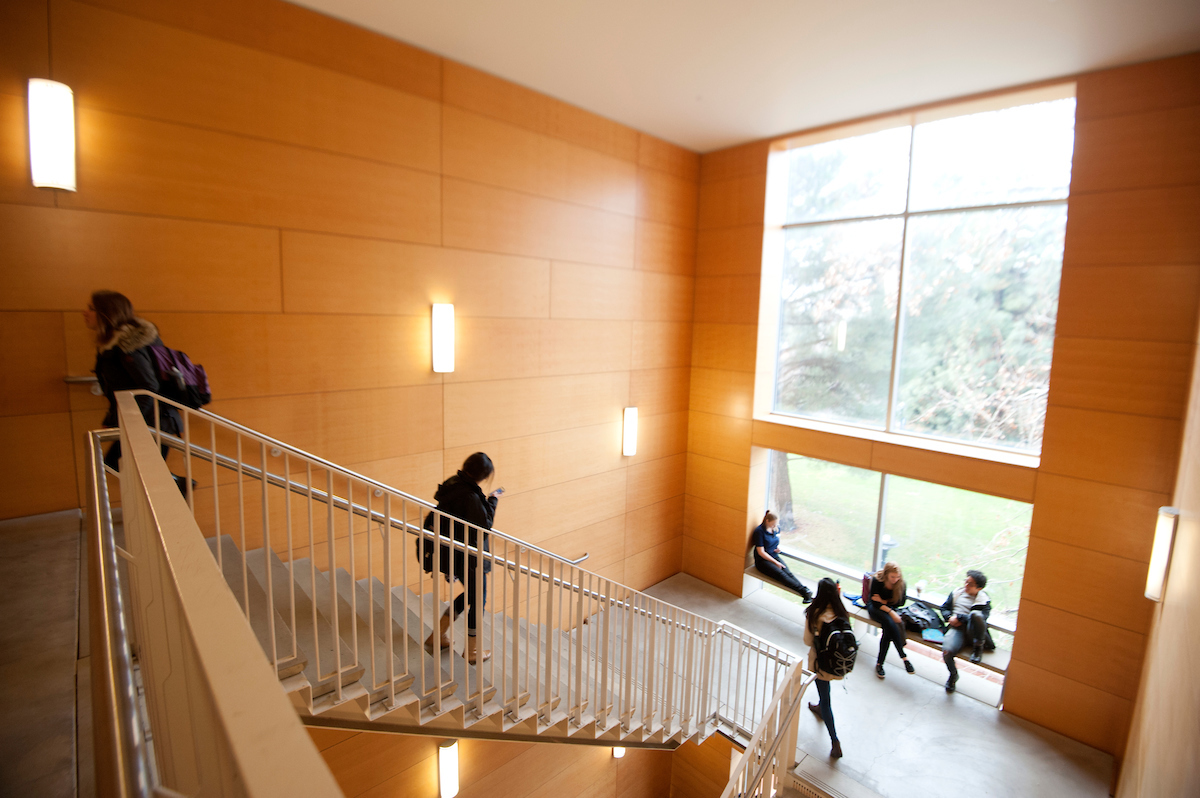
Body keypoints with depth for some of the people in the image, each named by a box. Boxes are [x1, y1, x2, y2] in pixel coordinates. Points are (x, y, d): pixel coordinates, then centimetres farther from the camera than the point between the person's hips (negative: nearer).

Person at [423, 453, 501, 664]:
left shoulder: (453, 484, -1)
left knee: (470, 594, 27)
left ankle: (438, 635, 33)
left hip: (449, 552, 9)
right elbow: (484, 525, -21)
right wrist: (492, 500, -13)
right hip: (468, 557, -9)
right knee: (478, 600, 12)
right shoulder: (470, 497, -30)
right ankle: (472, 651, 28)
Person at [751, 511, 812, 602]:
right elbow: (761, 552, -14)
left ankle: (805, 589, -41)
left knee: (788, 572, -24)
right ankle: (804, 591, -43)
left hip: (775, 556, 6)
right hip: (762, 560, -6)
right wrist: (775, 562, -16)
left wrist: (778, 548, 1)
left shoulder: (777, 528, 7)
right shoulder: (759, 531, -14)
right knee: (780, 574, -30)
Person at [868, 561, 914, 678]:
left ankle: (879, 663, -22)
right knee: (890, 622, -33)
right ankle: (904, 657, -26)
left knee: (888, 629, -28)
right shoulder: (877, 580, -19)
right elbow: (875, 602, -18)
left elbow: (901, 602, -3)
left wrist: (884, 601, -14)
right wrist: (890, 612, -30)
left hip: (891, 608, 3)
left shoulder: (901, 583, -9)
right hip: (875, 607, -3)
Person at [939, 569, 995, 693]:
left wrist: (959, 617, -11)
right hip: (956, 628, 3)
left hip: (972, 631, -2)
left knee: (975, 613, -39)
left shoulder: (984, 600, 9)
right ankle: (953, 675, 6)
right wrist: (950, 617, 1)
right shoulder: (957, 593, 21)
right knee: (947, 651, -30)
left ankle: (978, 646, -11)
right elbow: (944, 608, 23)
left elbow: (982, 617, -8)